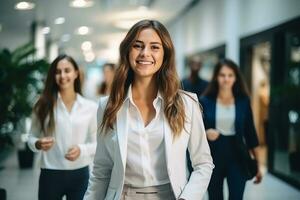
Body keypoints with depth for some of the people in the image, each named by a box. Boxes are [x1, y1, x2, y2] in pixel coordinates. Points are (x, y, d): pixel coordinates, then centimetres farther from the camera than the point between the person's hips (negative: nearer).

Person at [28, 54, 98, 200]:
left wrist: (81, 150, -16)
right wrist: (38, 144, -16)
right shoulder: (44, 105, -1)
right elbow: (31, 138, 5)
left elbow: (96, 143, 3)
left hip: (80, 174, 1)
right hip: (50, 175, 0)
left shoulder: (90, 107, 0)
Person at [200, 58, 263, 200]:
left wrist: (257, 164, 4)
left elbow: (250, 132, 5)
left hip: (236, 156, 0)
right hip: (212, 157, 1)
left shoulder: (243, 101, 1)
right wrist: (206, 133, -19)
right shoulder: (205, 101, -1)